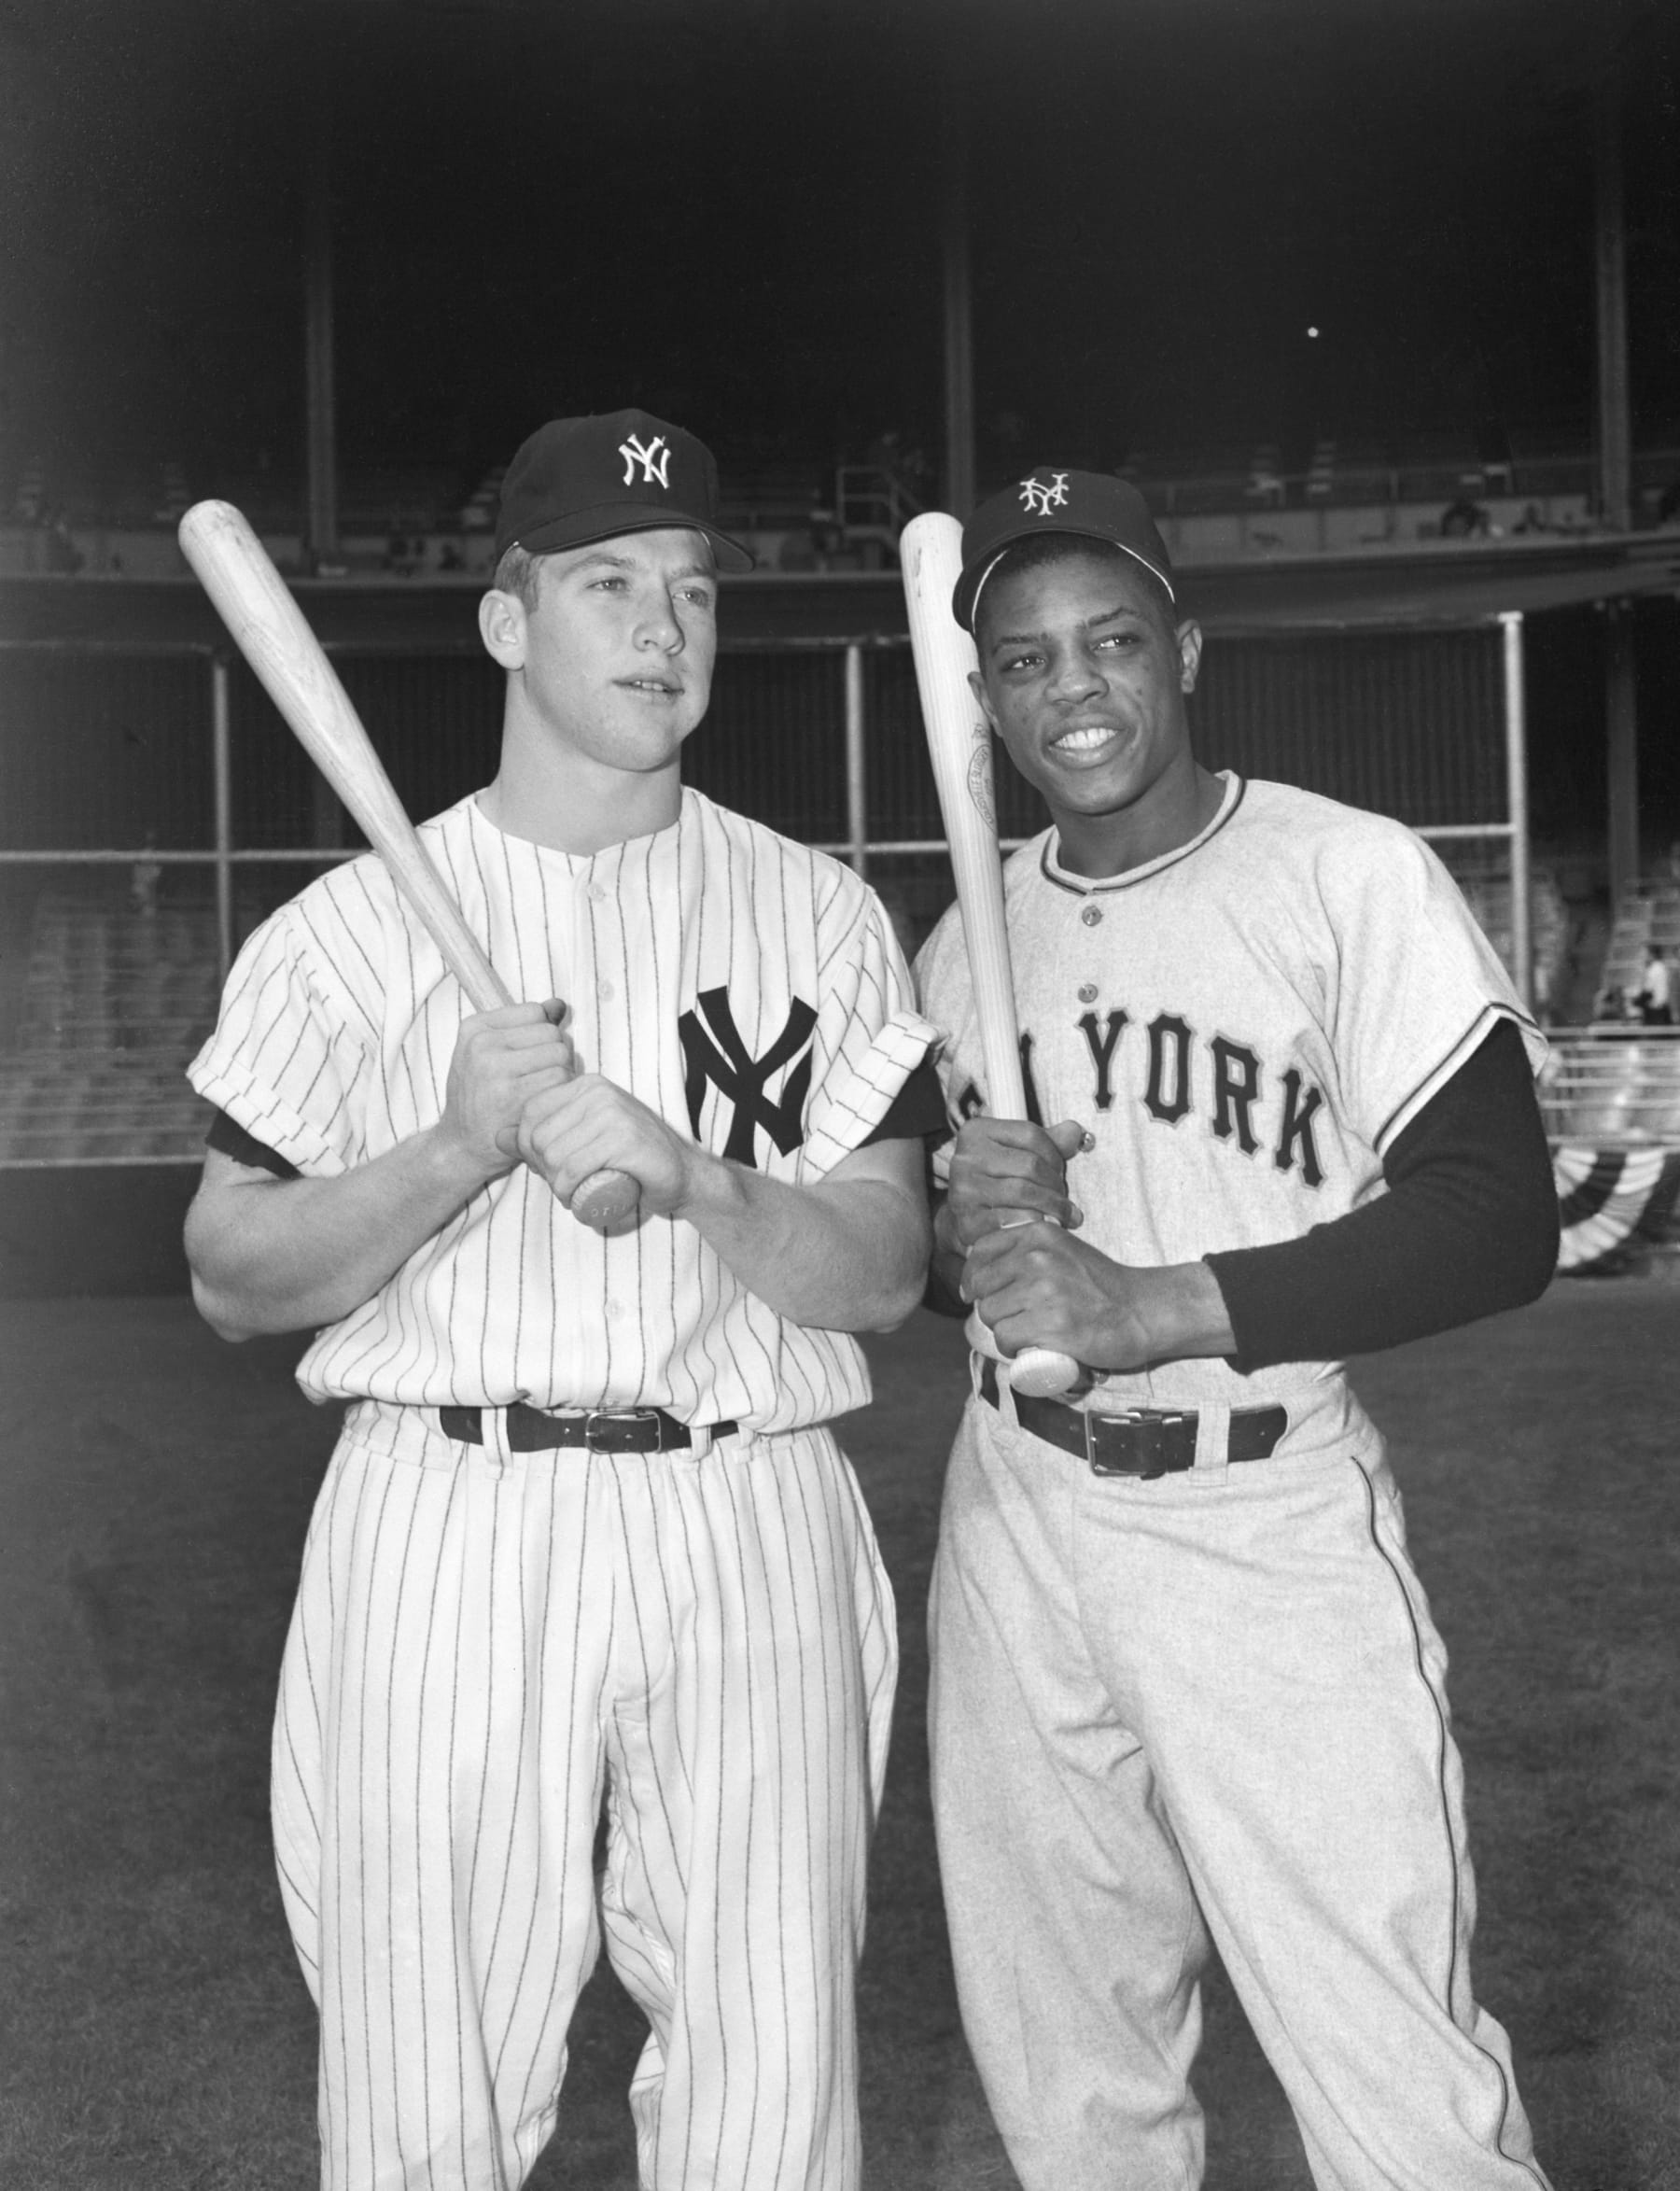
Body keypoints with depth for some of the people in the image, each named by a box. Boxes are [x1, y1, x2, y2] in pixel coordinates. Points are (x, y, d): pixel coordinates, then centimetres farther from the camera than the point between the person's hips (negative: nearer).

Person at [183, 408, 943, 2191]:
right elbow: (231, 1282, 2)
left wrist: (688, 1177, -16)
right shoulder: (351, 927, 4)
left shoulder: (818, 916, 7)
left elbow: (885, 1271, 2)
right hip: (442, 1531, -1)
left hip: (749, 1531, 1)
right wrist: (459, 1145, -13)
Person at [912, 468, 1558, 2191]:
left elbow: (1501, 1220, -12)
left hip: (1265, 1524, -4)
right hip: (1015, 1521, 5)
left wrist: (1158, 1304, -20)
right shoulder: (964, 940, 10)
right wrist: (967, 1236, -8)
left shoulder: (1353, 876, -7)